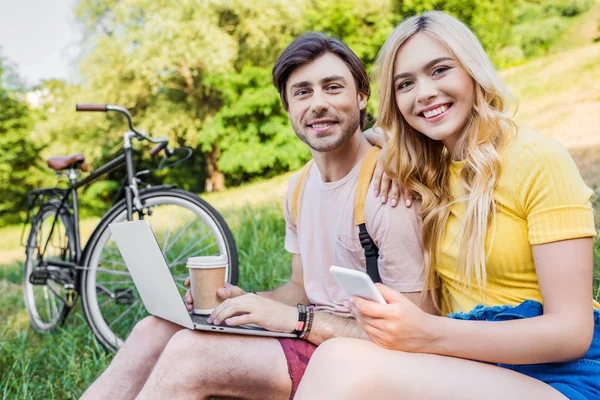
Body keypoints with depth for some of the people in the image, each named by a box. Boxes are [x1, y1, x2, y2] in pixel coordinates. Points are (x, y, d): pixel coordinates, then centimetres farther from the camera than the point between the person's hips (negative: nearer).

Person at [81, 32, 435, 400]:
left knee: (188, 353, -24)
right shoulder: (300, 186, 8)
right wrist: (242, 301, -4)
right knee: (156, 330, -6)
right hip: (312, 338, 8)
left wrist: (295, 318, -22)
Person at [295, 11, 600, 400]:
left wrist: (427, 334, -25)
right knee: (338, 360, -27)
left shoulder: (538, 159, -8)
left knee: (342, 364, -30)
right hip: (467, 365, 5)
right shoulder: (430, 176, 12)